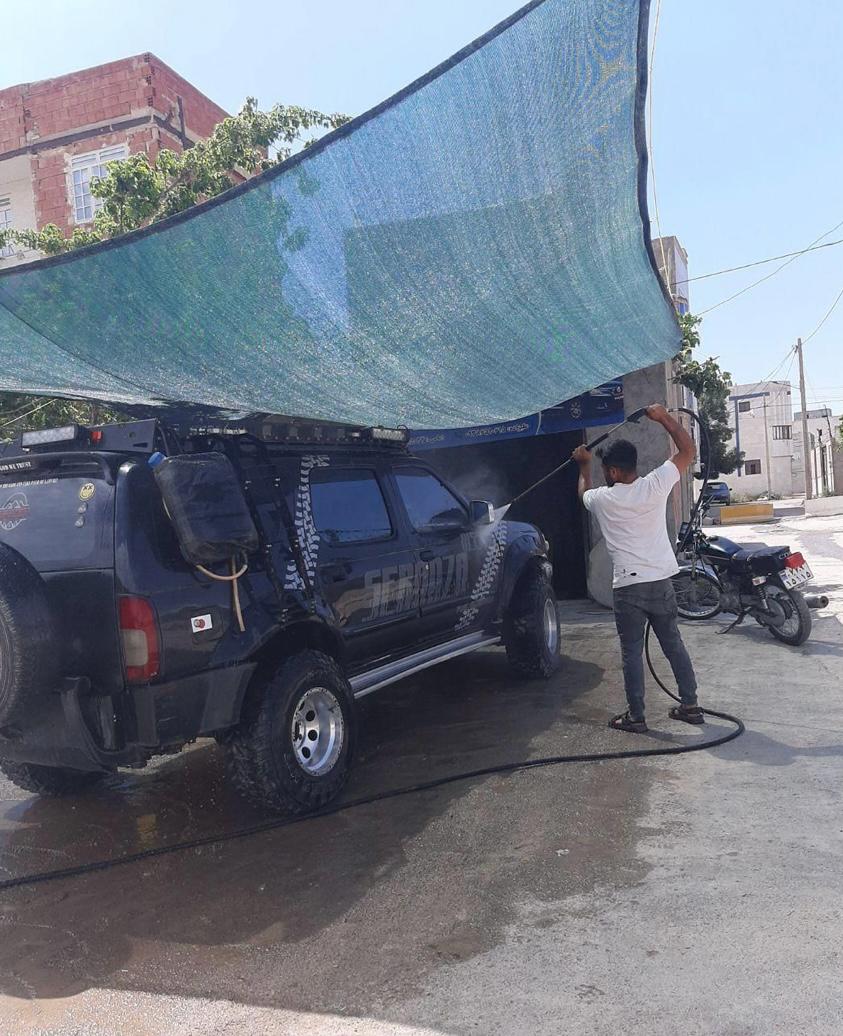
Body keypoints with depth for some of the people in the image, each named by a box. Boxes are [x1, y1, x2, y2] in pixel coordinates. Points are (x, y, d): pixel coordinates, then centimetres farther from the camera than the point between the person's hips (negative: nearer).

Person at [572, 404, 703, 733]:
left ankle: (636, 716, 9)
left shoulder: (602, 499, -3)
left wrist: (584, 465, 40)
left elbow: (583, 492, 24)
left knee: (632, 653, 4)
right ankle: (690, 705, 22)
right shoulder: (655, 485, -3)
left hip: (627, 587, -3)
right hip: (661, 582, 3)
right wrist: (664, 417, 14)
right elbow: (688, 450, 9)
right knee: (674, 645, 15)